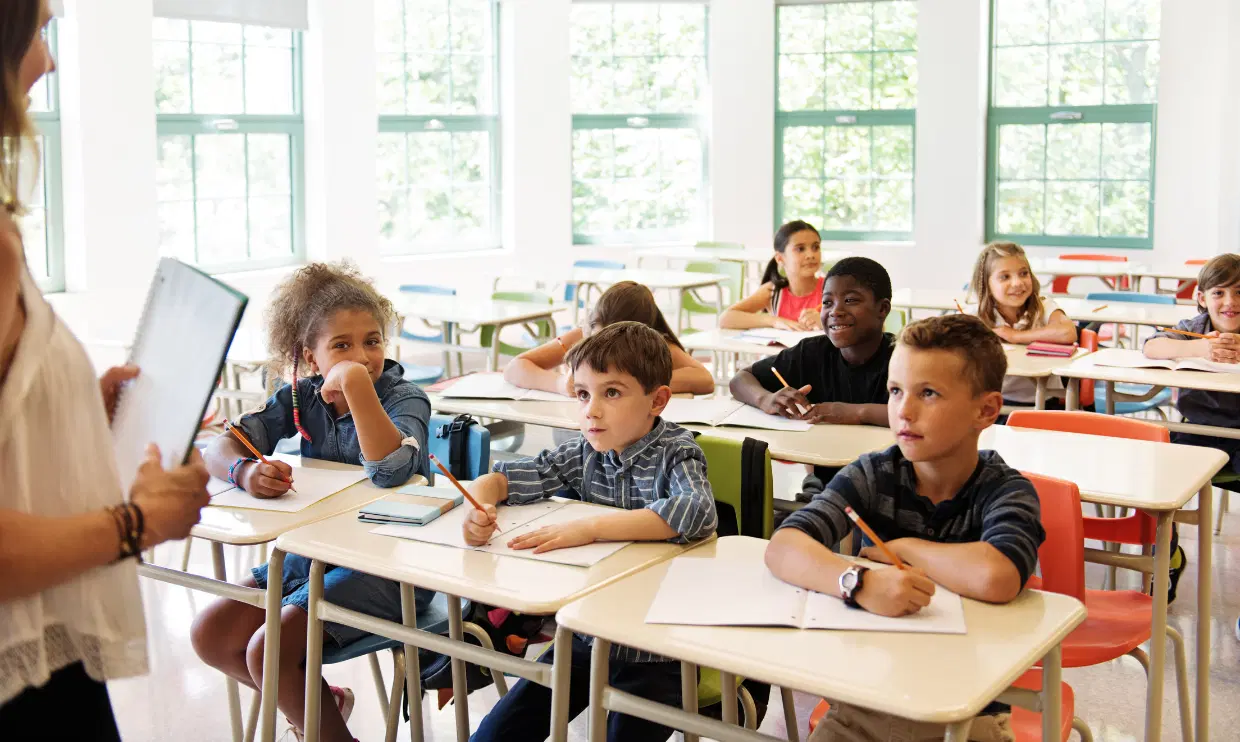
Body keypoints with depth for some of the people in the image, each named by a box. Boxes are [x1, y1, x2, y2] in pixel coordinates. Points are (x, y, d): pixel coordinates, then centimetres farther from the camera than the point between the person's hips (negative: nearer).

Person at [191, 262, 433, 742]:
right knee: (211, 635, 1)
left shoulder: (404, 398, -14)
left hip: (386, 565, -7)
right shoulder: (302, 397, 1)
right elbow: (221, 447, -7)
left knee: (269, 652, -20)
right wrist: (244, 470, -31)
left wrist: (357, 383, -36)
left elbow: (391, 472, -34)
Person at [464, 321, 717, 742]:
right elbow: (501, 478, 4)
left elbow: (697, 513, -34)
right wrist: (480, 507, -20)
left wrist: (589, 527, -37)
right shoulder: (585, 454, 0)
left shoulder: (675, 453, -13)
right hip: (586, 635, 5)